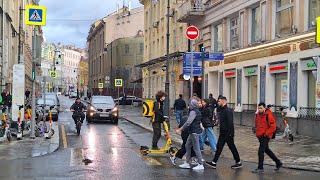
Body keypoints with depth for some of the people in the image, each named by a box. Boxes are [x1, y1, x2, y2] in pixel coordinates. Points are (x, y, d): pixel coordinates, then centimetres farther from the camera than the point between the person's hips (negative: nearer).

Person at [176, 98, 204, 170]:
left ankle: (200, 165, 1)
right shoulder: (197, 111, 13)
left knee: (196, 148, -5)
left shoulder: (193, 112, -17)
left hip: (194, 132, -10)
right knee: (187, 146, 14)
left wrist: (180, 129, -19)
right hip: (193, 132, 10)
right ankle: (188, 163, 19)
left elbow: (188, 122, -24)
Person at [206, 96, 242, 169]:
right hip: (223, 133, 9)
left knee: (232, 147, 2)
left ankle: (238, 163, 15)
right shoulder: (221, 110, 11)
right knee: (219, 147, 9)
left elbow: (230, 123, -23)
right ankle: (214, 163, 12)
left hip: (228, 133, -9)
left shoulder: (227, 111, -18)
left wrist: (230, 133, -25)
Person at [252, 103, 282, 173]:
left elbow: (273, 126, -17)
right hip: (260, 136, 9)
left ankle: (260, 168, 0)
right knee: (266, 150, 18)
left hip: (265, 136, -9)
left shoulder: (268, 115, -14)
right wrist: (257, 132, 14)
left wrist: (266, 133, -18)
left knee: (261, 151, -9)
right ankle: (278, 163, 33)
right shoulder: (258, 115, 9)